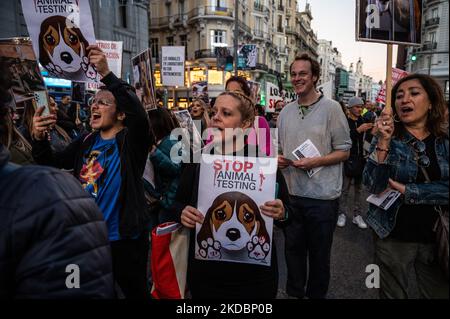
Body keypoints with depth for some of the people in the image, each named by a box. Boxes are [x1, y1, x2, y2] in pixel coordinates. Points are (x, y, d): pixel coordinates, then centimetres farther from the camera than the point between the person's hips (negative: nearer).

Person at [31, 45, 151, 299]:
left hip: (125, 239, -6)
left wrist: (106, 73, -35)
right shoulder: (86, 142, 7)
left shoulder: (130, 140, -12)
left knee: (135, 291, 11)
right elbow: (52, 163, 8)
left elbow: (139, 113, -31)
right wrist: (39, 138, -12)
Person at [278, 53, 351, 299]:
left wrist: (316, 162, -21)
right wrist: (278, 158, -5)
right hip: (291, 193, 5)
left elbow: (344, 151, -6)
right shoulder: (286, 111, 9)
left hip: (322, 196, -4)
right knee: (293, 248, 18)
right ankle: (294, 292, 38)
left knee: (319, 253, 12)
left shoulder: (331, 108, -6)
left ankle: (316, 294, 34)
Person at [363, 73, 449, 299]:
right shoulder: (387, 139, -4)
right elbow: (373, 185, -17)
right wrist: (384, 141, -24)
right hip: (394, 235, -2)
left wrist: (407, 191, -18)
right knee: (392, 294, 14)